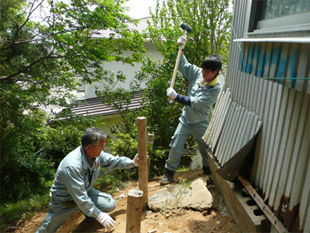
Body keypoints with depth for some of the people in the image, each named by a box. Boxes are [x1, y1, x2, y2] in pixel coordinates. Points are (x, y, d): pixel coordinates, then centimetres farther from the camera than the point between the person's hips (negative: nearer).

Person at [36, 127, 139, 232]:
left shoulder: (97, 153, -17)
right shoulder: (71, 166, -40)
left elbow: (112, 161, 0)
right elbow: (80, 198, -35)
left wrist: (132, 163, -12)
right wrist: (98, 215, -30)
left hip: (86, 191, 6)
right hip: (65, 201, -5)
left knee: (110, 205, -7)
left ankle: (89, 213, 21)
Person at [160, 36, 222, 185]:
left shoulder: (216, 88, -21)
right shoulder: (197, 73, -7)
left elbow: (194, 102, -28)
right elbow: (184, 65, 10)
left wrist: (176, 96, -31)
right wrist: (181, 48, 1)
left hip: (200, 123, -3)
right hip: (186, 119, 4)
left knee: (205, 147, 15)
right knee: (175, 146, 1)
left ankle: (207, 168, 43)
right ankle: (170, 172, 16)